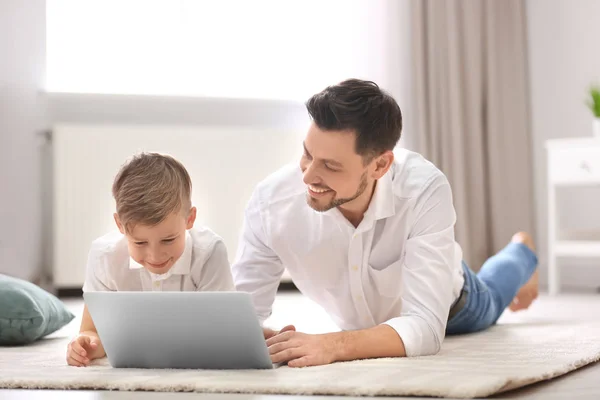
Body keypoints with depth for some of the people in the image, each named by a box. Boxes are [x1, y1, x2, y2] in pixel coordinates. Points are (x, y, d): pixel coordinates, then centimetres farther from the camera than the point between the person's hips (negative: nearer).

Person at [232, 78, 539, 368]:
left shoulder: (425, 191, -46)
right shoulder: (271, 201, -40)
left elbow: (426, 326, -48)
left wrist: (333, 345, -65)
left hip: (443, 311, -2)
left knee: (486, 306, 34)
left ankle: (521, 251, 67)